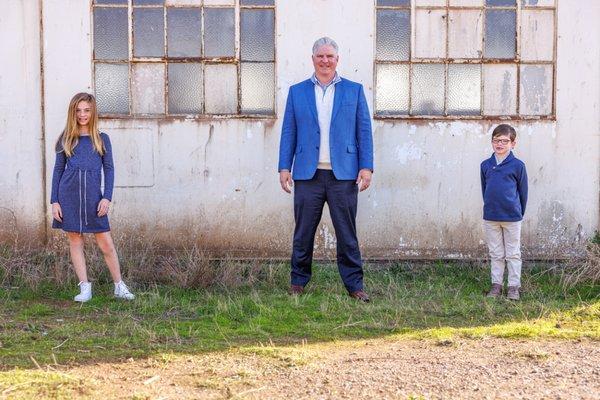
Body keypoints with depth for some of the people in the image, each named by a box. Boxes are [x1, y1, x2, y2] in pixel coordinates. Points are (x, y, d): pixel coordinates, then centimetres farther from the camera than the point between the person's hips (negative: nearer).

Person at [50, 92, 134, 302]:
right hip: (69, 196, 1)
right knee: (75, 241, 4)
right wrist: (54, 201, 1)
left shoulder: (102, 139, 7)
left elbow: (109, 169, 6)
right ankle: (85, 288, 12)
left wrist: (107, 198, -5)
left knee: (106, 244, -1)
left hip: (93, 196, -1)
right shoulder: (65, 139, 8)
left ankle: (119, 286, 12)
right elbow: (58, 169, 8)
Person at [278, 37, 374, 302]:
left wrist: (366, 167, -3)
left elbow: (364, 131, 6)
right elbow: (288, 132, 9)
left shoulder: (354, 90, 10)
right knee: (304, 232, 6)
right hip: (308, 174, 1)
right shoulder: (297, 92, 12)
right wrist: (284, 167, 1)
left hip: (344, 174, -1)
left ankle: (354, 285, 9)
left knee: (347, 233, 3)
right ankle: (298, 281, 16)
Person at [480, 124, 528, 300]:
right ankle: (496, 284, 21)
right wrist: (490, 207, 13)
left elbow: (523, 192, 1)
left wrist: (519, 213, 4)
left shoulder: (517, 165, -6)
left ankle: (514, 286, 14)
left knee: (513, 254, 6)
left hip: (512, 217, -3)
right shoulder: (486, 165, 4)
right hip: (490, 217, 3)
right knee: (496, 254, 12)